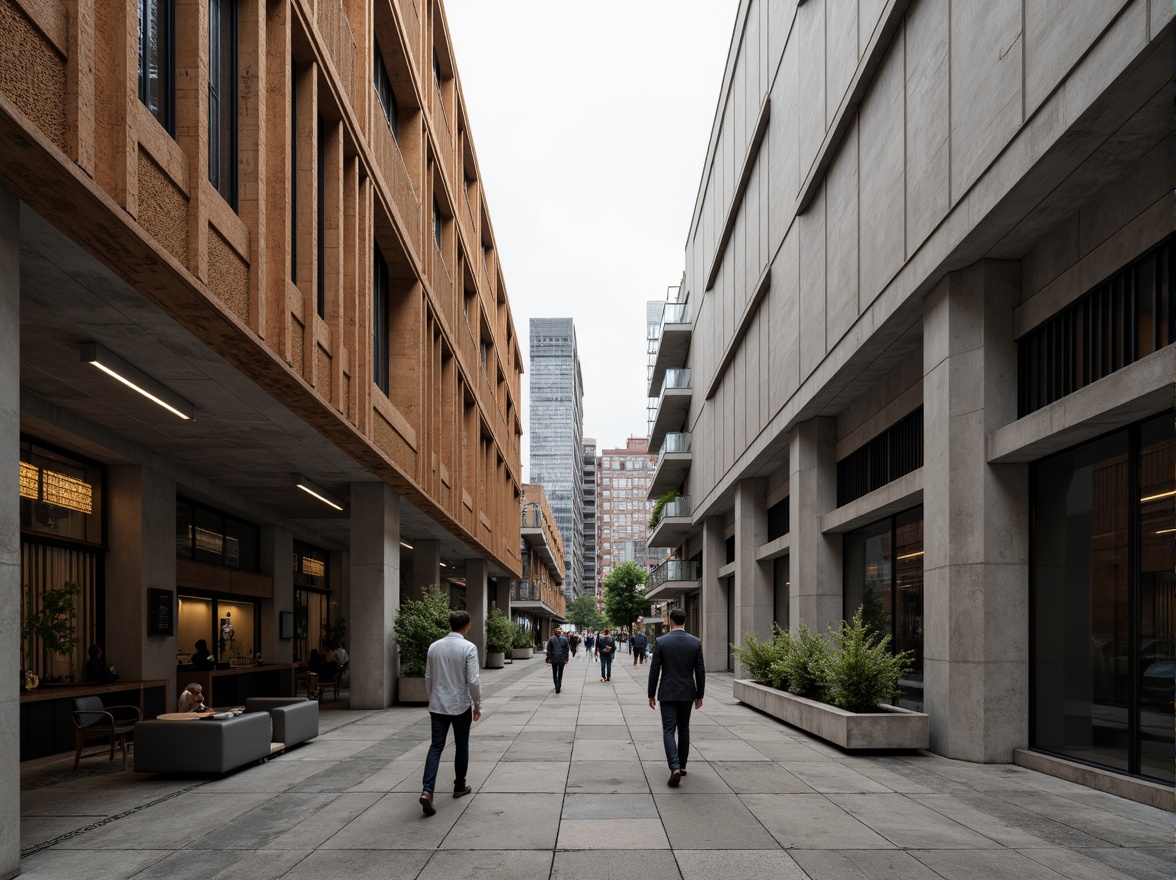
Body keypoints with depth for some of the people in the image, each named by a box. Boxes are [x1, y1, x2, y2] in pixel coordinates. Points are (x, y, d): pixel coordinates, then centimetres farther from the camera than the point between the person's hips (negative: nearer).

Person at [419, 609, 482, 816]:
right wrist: (477, 705, -2)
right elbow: (473, 681, -14)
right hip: (460, 705, -3)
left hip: (437, 705, 3)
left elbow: (428, 677, 8)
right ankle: (459, 787, 27)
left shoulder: (434, 646, 1)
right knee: (461, 746, 15)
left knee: (436, 746, 2)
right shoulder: (468, 648, -13)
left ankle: (427, 790, -14)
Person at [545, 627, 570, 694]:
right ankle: (558, 688, 2)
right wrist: (566, 659, 6)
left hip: (554, 658, 0)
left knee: (554, 673, 13)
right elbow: (567, 650, 1)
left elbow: (548, 650, -1)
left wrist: (549, 659, 2)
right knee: (560, 673, 8)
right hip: (562, 658, 0)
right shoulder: (564, 639, 0)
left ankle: (557, 687, 4)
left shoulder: (551, 639, -1)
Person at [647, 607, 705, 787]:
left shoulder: (661, 642, -9)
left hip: (667, 693, -3)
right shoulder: (695, 642, -3)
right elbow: (700, 671, 0)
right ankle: (682, 765, 26)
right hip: (687, 693, 3)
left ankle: (675, 767, -19)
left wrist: (651, 695, 3)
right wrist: (699, 695, 9)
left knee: (669, 730, -2)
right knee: (684, 729, 17)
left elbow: (654, 671, -7)